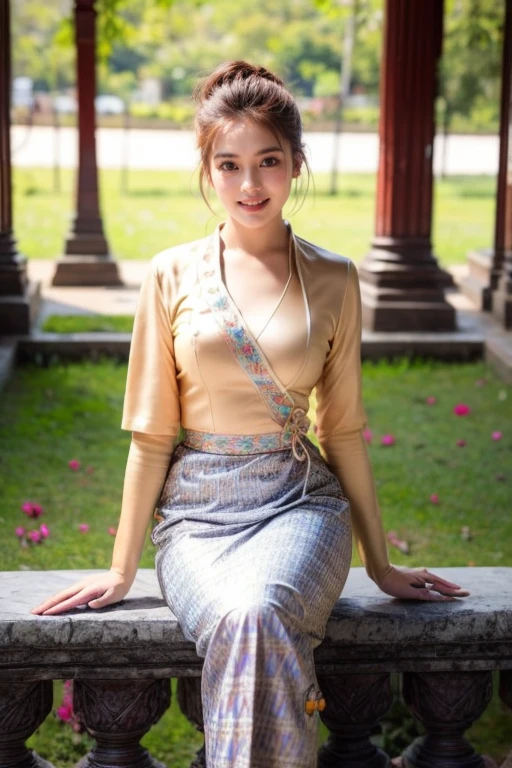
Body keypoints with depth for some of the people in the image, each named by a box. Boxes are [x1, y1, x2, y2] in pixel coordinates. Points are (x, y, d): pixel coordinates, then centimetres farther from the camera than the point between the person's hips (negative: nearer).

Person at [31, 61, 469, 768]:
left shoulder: (333, 281, 5)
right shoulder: (173, 276, 3)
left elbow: (344, 430, 11)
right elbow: (152, 434, 6)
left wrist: (381, 566, 15)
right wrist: (122, 571, 7)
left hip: (301, 503, 0)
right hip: (197, 509, 0)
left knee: (259, 612, -34)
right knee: (239, 622, -33)